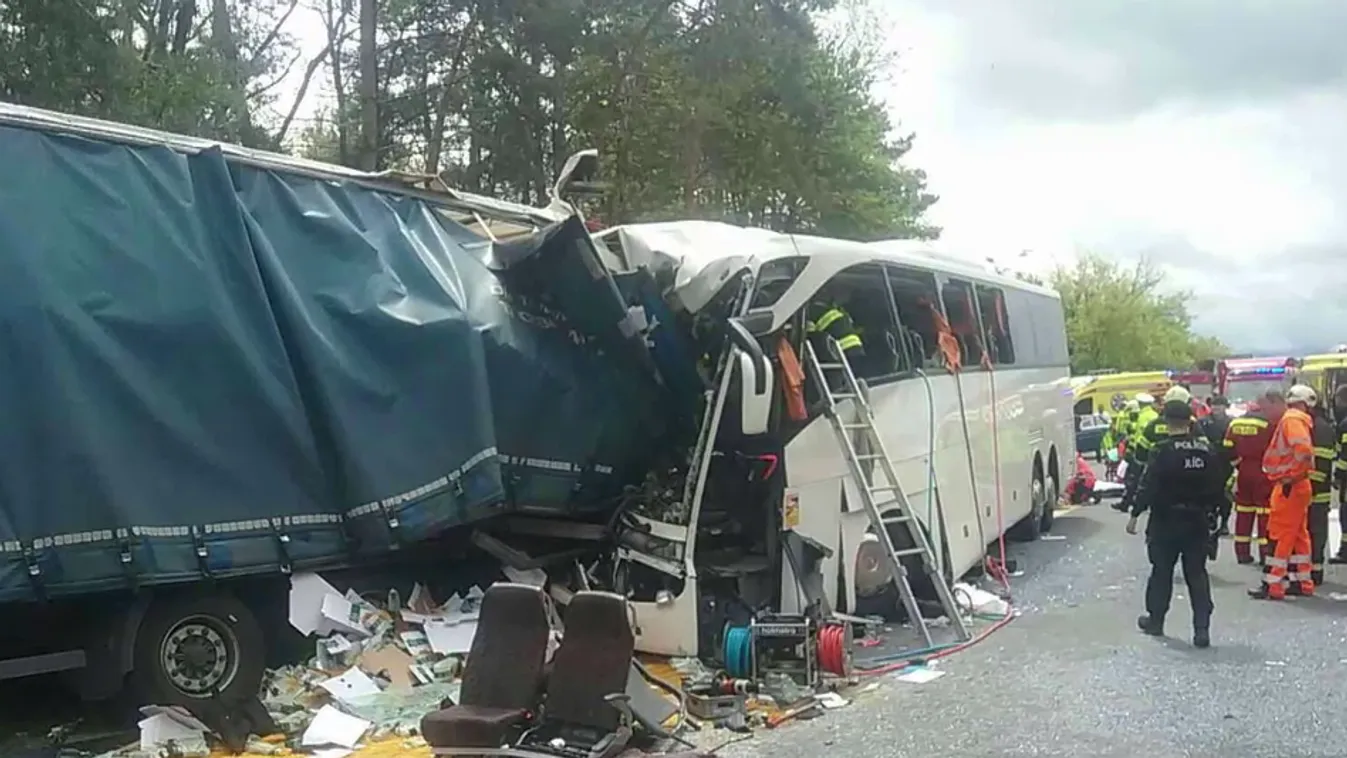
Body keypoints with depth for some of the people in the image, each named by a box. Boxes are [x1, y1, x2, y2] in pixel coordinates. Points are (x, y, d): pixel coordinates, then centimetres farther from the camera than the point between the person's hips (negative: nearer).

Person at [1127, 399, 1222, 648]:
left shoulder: (1162, 450, -14)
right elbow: (1217, 487, 7)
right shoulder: (1207, 450, 1)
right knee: (1197, 574, 6)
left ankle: (1155, 620, 24)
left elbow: (1148, 487, -16)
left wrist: (1135, 515, -9)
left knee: (1162, 572, 10)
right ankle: (1202, 629, 1)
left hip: (1166, 522, -4)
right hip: (1199, 522, 4)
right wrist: (1212, 513, 18)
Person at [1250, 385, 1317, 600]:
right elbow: (1304, 451, 17)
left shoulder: (1292, 419, -13)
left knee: (1278, 536, -6)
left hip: (1289, 487, -9)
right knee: (1298, 534, 16)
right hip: (1299, 486, 9)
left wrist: (1290, 479, -18)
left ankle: (1272, 586, -4)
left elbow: (1303, 451, -26)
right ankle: (1301, 582, 23)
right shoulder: (1302, 420, 13)